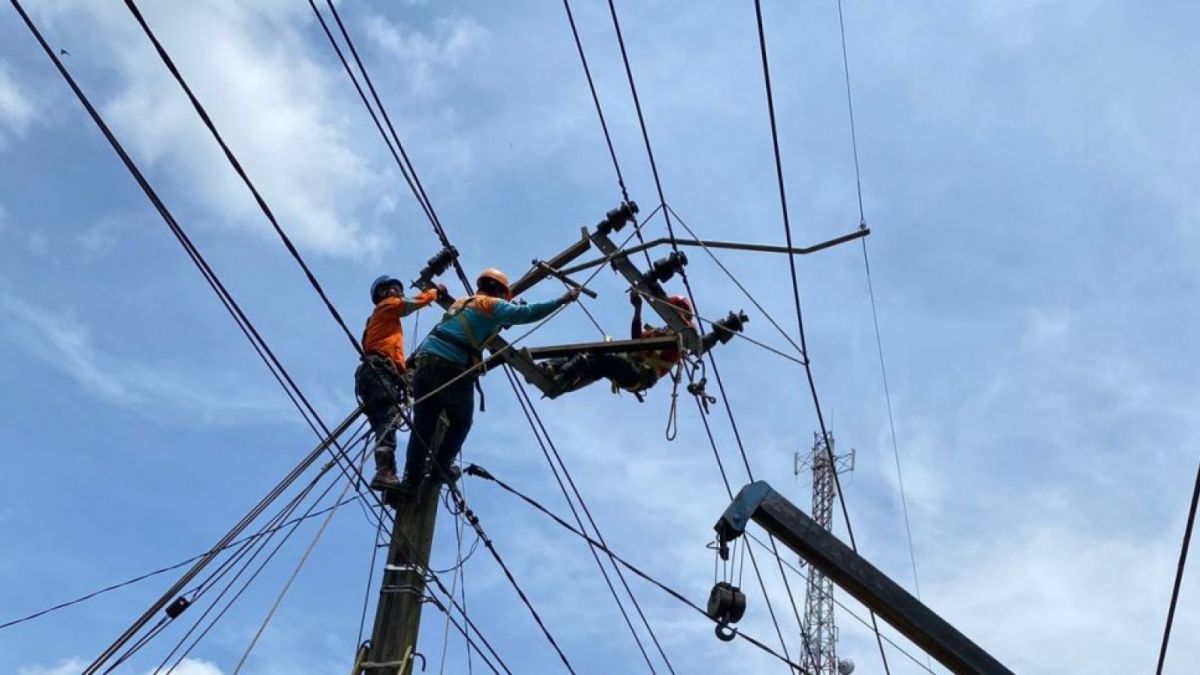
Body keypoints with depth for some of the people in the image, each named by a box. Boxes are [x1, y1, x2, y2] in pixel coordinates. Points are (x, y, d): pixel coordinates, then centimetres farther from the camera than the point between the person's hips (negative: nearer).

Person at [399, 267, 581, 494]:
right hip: (452, 368, -6)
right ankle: (441, 467, 14)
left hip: (424, 361, 6)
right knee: (461, 422, 18)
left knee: (422, 426, 8)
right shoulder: (492, 305, 6)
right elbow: (525, 313, -5)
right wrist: (561, 300, -2)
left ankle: (410, 480, 5)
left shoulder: (462, 302, 28)